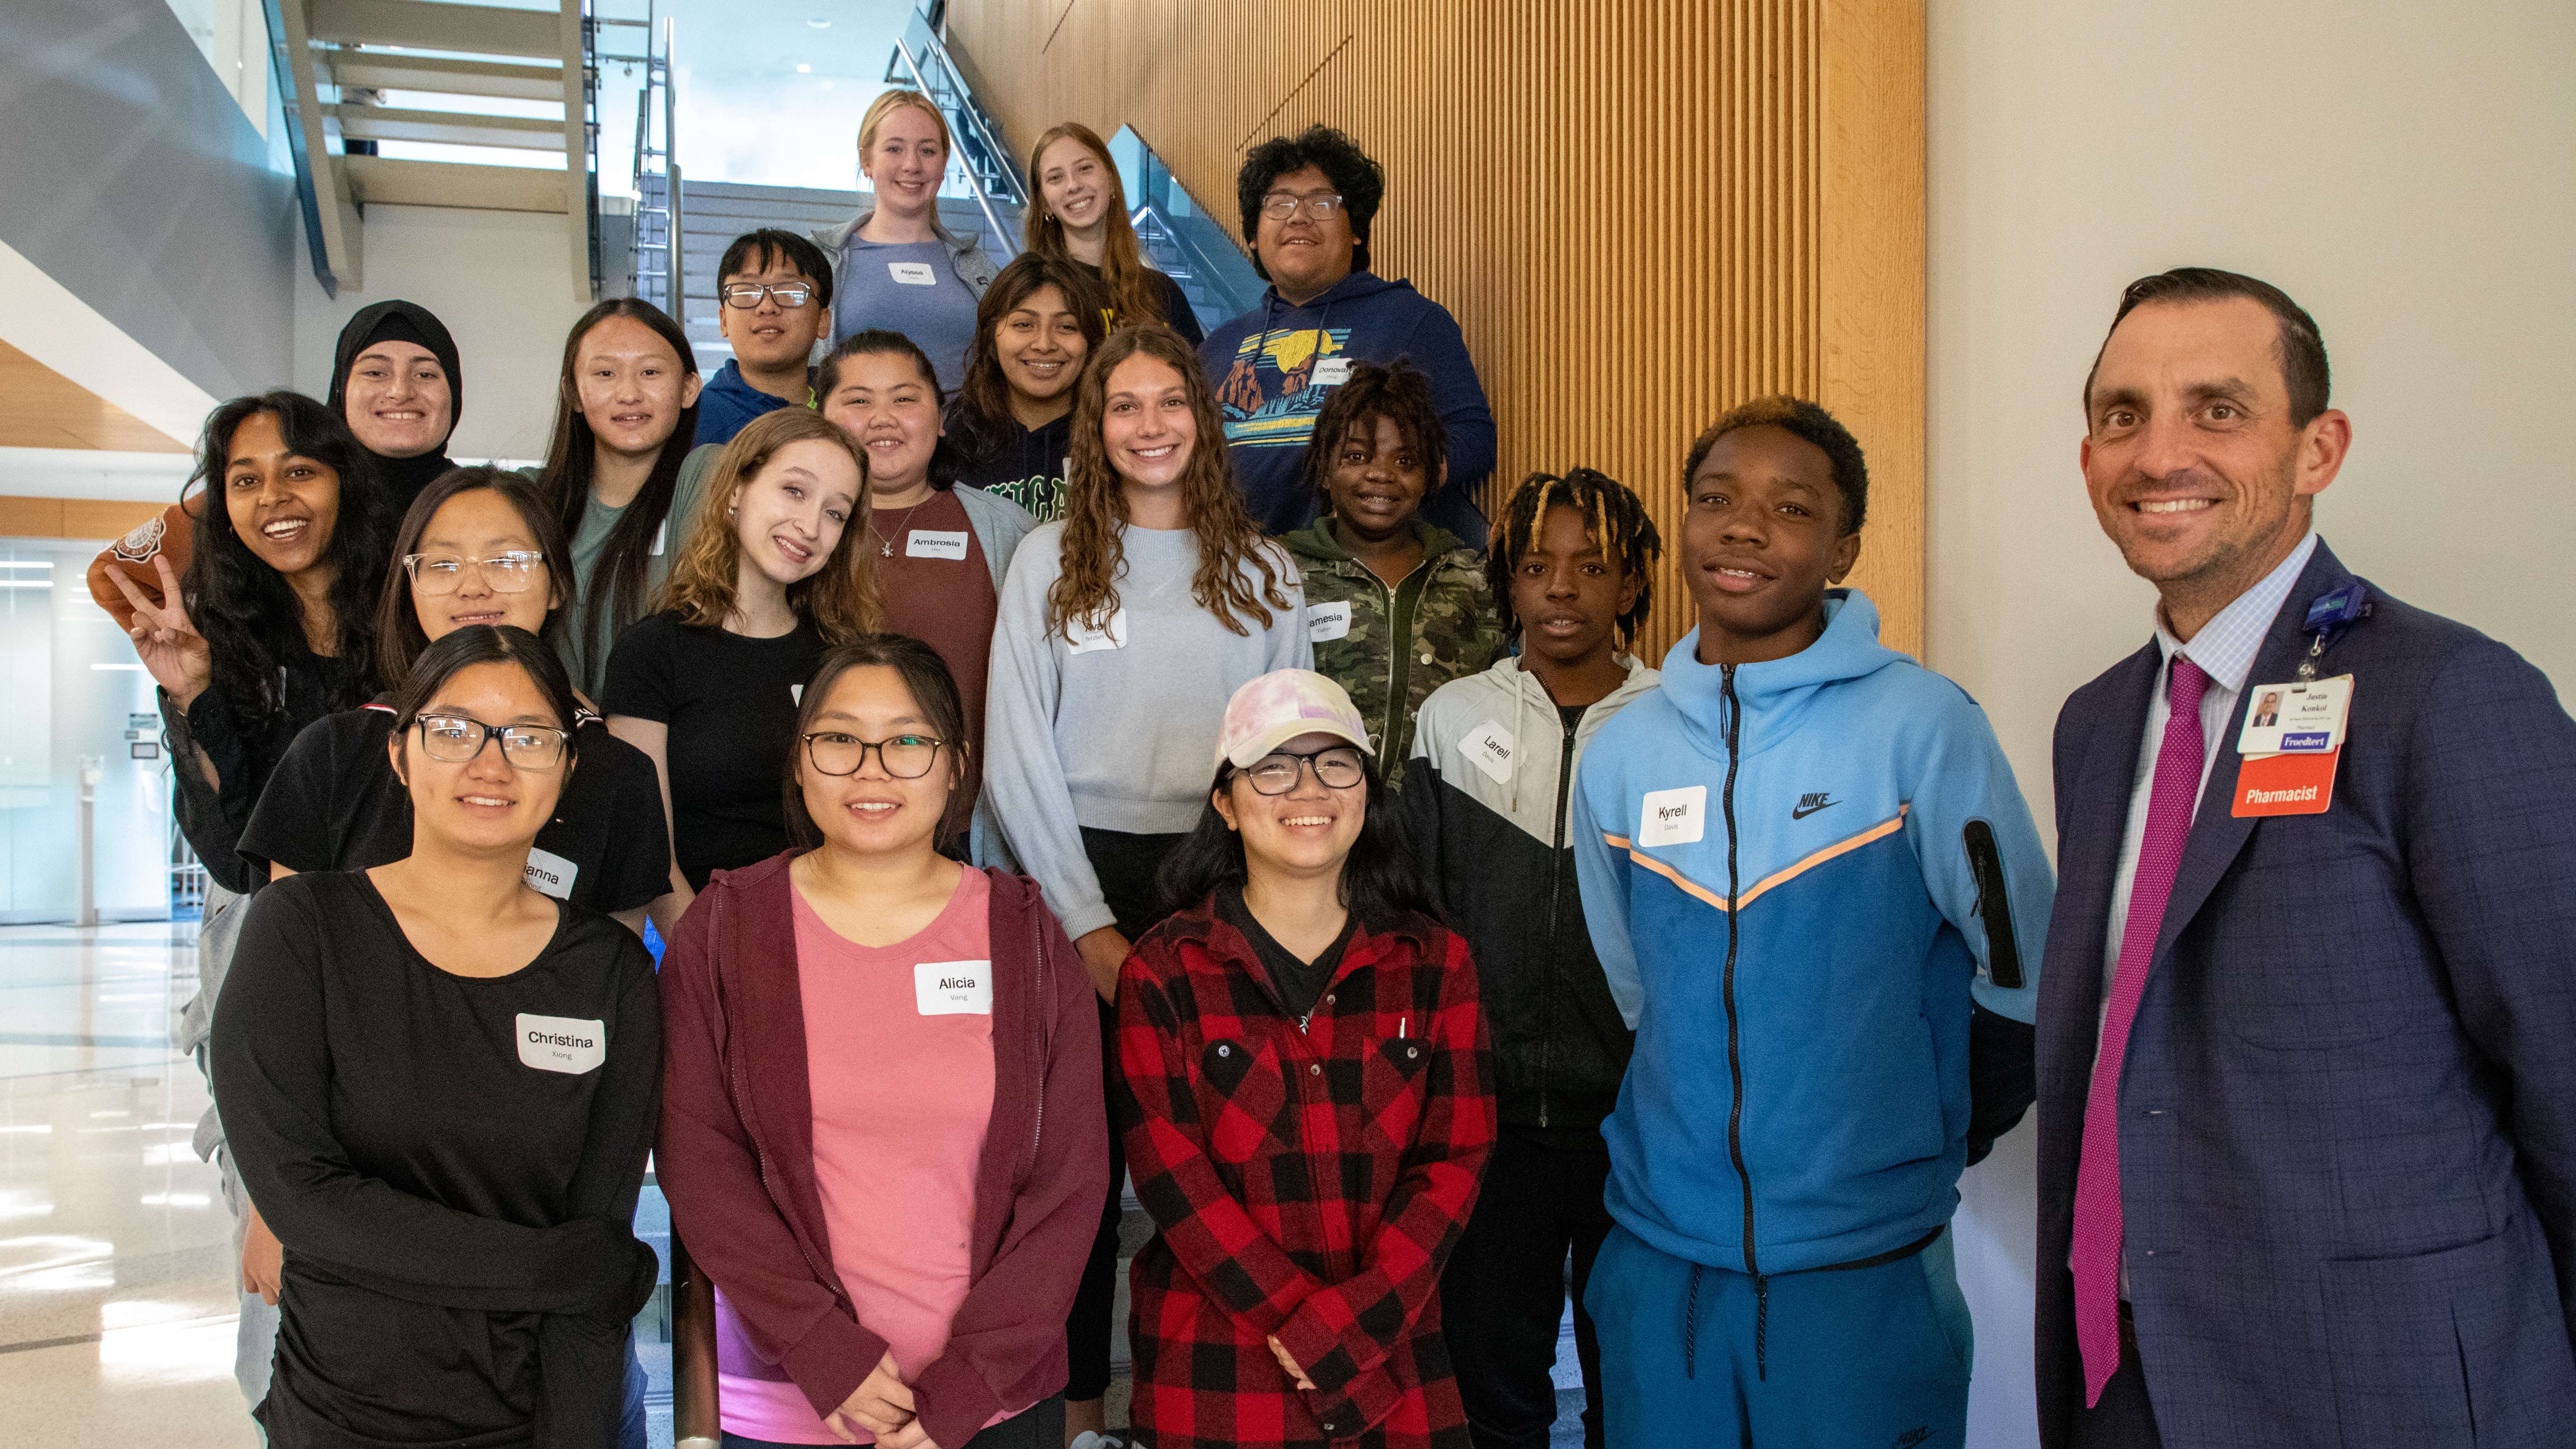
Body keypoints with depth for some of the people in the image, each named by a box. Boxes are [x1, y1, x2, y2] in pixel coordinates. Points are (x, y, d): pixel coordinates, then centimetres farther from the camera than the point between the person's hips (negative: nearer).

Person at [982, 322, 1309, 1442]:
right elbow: (1017, 758, -1)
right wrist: (1089, 922, -7)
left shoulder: (1262, 571, 9)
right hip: (1079, 883, -1)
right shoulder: (1050, 559, 4)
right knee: (1082, 1141, 3)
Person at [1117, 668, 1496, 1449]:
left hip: (1398, 1369, 2)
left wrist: (1342, 1328, -14)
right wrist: (1299, 1321, -16)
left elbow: (1455, 1163, -3)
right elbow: (1171, 1177, -8)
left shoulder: (1437, 964, 3)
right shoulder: (1163, 972, -2)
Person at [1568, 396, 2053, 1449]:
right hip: (1658, 1256, 4)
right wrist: (1697, 1144, 12)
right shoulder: (1620, 753, 3)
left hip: (1868, 1271, -3)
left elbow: (2023, 979, -4)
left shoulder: (1925, 727, -10)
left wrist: (1926, 1140, 6)